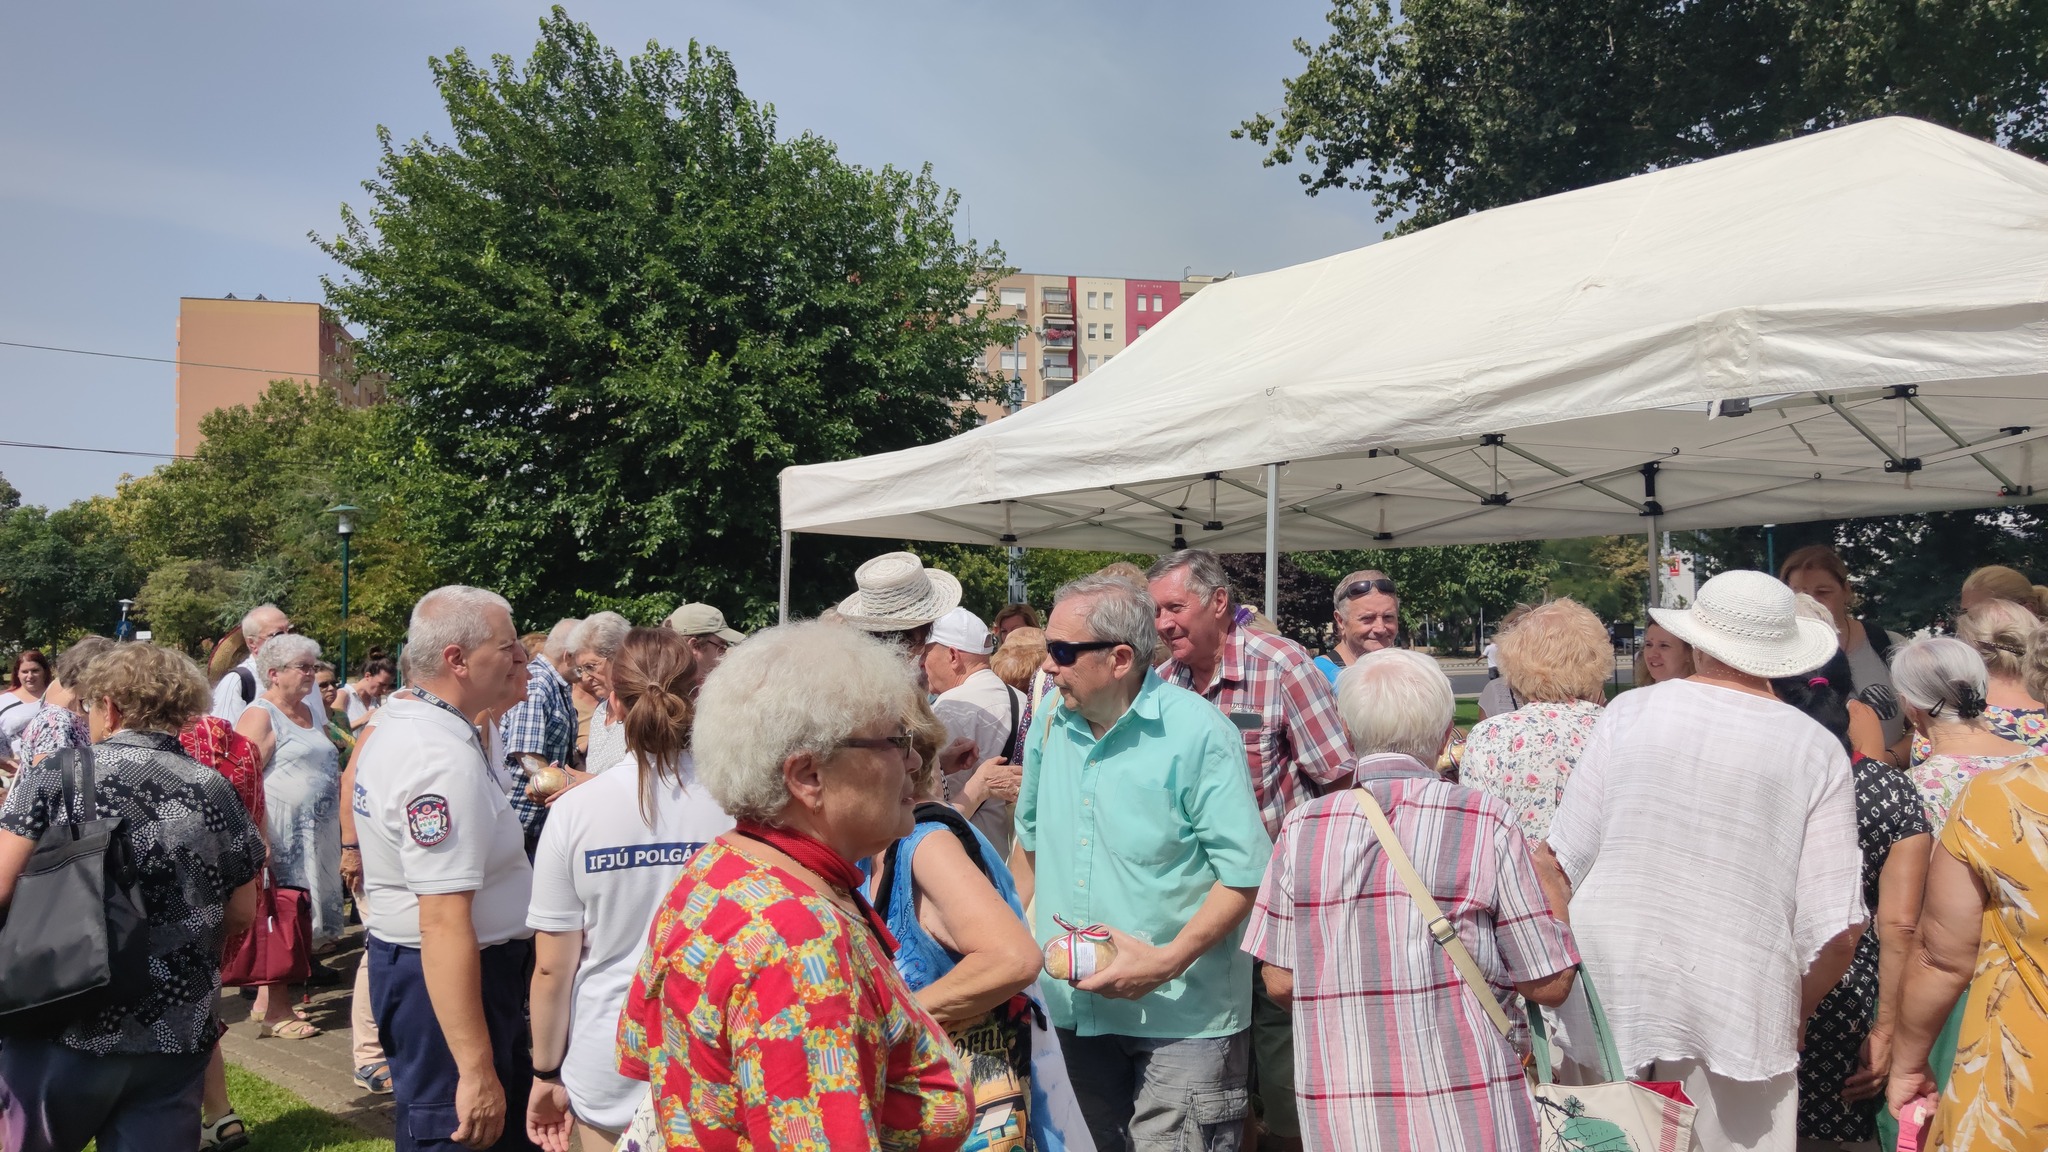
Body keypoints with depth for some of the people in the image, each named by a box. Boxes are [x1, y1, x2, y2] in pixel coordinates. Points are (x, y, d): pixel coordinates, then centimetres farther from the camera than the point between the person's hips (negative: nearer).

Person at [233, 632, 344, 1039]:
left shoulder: (309, 714, 17)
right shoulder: (260, 716, -10)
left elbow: (330, 768, 26)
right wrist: (259, 840, -22)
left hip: (313, 838, 8)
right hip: (280, 837, -8)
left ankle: (267, 999, 24)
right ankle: (275, 1011, 5)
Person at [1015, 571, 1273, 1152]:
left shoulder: (1197, 733, -16)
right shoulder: (1050, 727, 3)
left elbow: (1247, 873, -17)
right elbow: (1028, 839, 18)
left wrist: (1167, 962, -24)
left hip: (1182, 1014, -6)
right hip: (1074, 1003, 6)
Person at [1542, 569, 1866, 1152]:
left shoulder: (1629, 713, -2)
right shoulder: (1817, 750, -2)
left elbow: (1560, 863, -2)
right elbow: (1838, 927, -5)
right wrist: (1792, 1010, 13)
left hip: (1609, 995, 1)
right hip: (1738, 1012, 0)